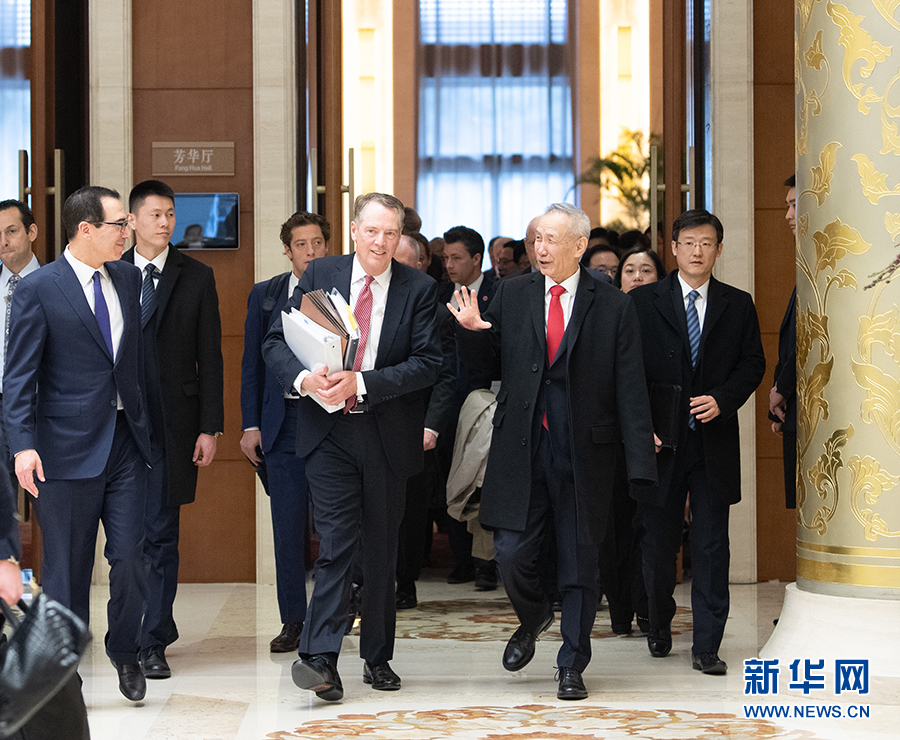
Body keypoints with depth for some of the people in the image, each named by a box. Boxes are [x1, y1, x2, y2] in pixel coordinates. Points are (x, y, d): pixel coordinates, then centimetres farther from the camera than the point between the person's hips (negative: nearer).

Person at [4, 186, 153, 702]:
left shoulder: (129, 278, 9)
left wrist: (147, 424, 11)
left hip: (126, 441, 4)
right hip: (68, 447, -4)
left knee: (130, 557, 3)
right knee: (68, 567, 4)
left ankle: (125, 651, 25)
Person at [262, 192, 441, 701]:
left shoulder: (419, 288, -1)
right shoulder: (320, 275, 3)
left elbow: (427, 363, -9)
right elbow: (277, 343, 3)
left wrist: (360, 384, -19)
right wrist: (304, 378, -18)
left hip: (388, 434, 1)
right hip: (329, 430, 0)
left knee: (382, 549, 10)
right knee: (336, 540, -10)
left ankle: (378, 657, 22)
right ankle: (321, 658, -13)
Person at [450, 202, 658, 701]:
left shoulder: (612, 307, 0)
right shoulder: (511, 295, 7)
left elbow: (629, 389, -2)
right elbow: (489, 364, 13)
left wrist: (639, 457, -9)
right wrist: (472, 331, -8)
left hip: (583, 454, -2)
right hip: (521, 450, 2)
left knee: (579, 563, 7)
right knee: (511, 554, -2)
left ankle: (572, 666, 21)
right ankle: (533, 618, 32)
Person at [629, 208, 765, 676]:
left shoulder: (738, 305, 7)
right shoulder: (642, 302, 3)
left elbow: (752, 364, 7)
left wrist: (722, 399, -10)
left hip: (714, 441, 0)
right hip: (660, 441, 0)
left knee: (712, 546, -2)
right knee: (659, 543, 10)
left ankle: (706, 646, 2)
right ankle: (659, 627, 32)